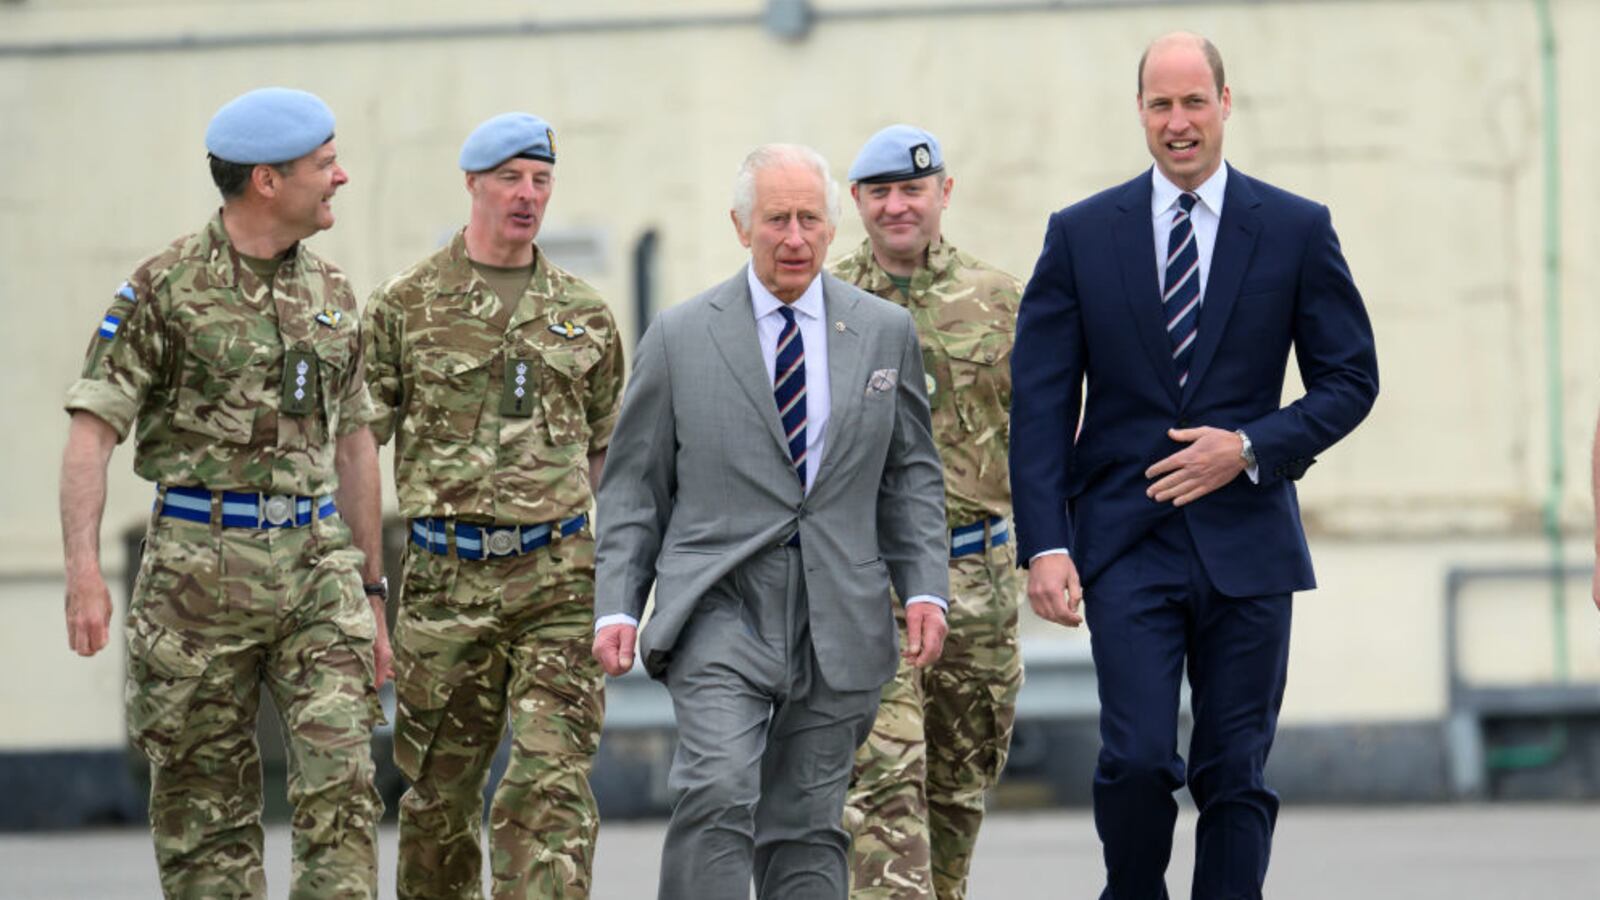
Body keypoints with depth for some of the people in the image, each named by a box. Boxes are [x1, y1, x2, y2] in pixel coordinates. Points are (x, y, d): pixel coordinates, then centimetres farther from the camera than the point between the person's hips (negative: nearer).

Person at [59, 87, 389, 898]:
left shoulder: (330, 294, 12)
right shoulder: (164, 289, -5)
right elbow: (91, 428, -9)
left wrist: (372, 594, 18)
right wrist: (83, 570, -21)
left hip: (316, 564, 4)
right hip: (201, 571, -4)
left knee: (341, 786, -9)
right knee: (206, 807, 3)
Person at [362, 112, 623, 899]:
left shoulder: (583, 314, 11)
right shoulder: (407, 304, 3)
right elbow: (358, 442, 4)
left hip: (557, 575, 1)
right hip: (445, 575, -1)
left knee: (553, 787, -10)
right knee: (439, 790, 7)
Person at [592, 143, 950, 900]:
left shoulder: (886, 333, 9)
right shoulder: (680, 336, 4)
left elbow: (912, 475, 14)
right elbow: (634, 488, 6)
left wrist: (924, 589, 1)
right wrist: (617, 607, -3)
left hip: (838, 620, 3)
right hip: (719, 609, -3)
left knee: (809, 825, 6)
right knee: (718, 794, -21)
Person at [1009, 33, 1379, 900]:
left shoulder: (1297, 231, 5)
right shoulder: (1081, 235, 4)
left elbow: (1351, 379, 6)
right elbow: (1040, 404, 2)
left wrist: (1252, 446, -10)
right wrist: (1045, 544, -8)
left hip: (1245, 538, 1)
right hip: (1126, 541, -1)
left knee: (1235, 776, 2)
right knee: (1138, 758, -13)